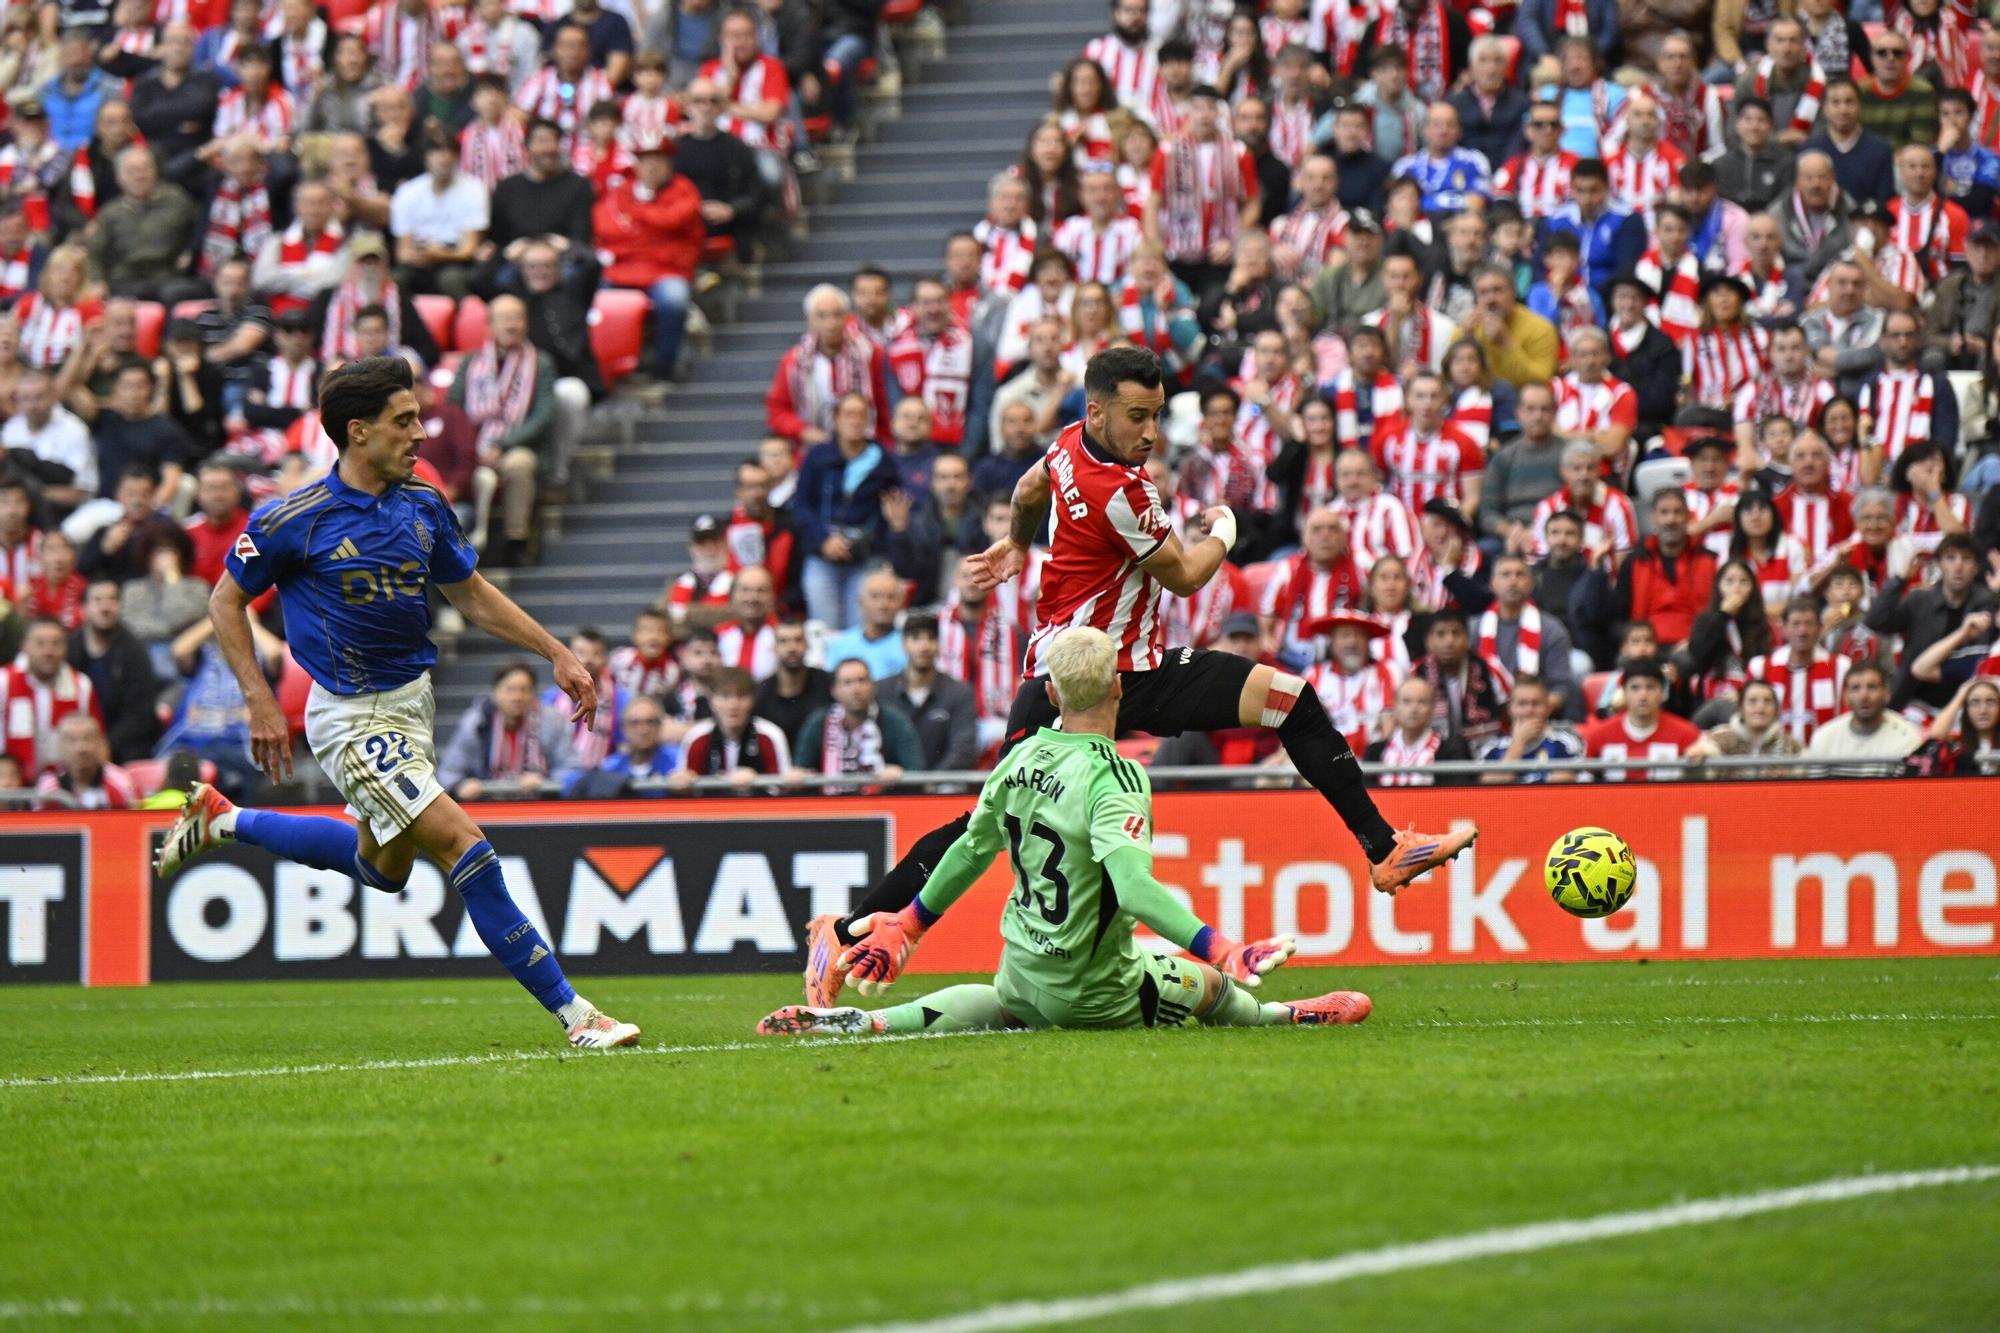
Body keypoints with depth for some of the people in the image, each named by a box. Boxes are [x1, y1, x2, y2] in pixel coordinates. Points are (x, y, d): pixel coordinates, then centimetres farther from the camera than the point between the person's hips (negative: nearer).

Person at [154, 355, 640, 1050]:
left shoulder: (424, 508, 1)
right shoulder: (292, 520, -16)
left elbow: (471, 594, 15)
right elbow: (225, 602, -4)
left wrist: (558, 655, 8)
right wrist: (261, 701, -12)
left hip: (412, 701, 8)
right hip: (353, 719, -8)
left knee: (382, 866, 26)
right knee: (465, 846, -17)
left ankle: (223, 821, 43)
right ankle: (572, 1013, -15)